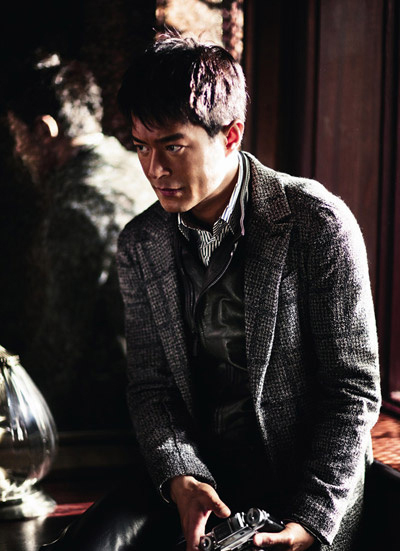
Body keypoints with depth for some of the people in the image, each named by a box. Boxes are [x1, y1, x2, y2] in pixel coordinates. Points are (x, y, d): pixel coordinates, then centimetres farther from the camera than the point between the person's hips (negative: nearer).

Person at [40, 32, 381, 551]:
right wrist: (179, 478, -14)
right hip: (193, 472, 4)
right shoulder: (140, 244, 2)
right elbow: (150, 384, 4)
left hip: (309, 481, -3)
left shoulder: (319, 222, -12)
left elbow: (354, 389, -10)